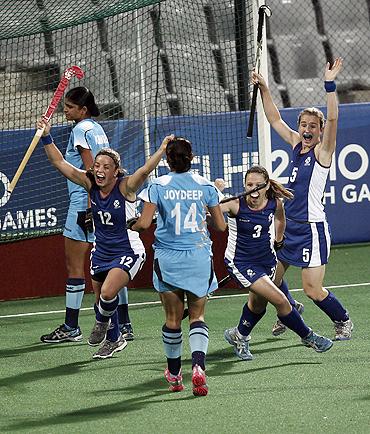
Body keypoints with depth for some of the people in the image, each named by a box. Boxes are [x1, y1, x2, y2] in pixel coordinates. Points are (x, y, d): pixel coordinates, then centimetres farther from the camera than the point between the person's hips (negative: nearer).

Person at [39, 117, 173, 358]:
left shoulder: (125, 187, -20)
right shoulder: (91, 184, -8)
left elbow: (145, 170, -38)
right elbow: (60, 163, -9)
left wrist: (163, 149, -52)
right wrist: (47, 138, -17)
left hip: (128, 252, -6)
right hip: (101, 252, 6)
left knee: (107, 293, -24)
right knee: (102, 299, 16)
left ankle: (103, 321, 11)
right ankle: (114, 339, 42)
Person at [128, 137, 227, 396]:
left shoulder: (158, 186, -5)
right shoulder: (205, 186, 0)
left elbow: (144, 223, -10)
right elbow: (221, 226, 5)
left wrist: (132, 225, 12)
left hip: (168, 258, 0)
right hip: (199, 257, 0)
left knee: (173, 318, 11)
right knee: (197, 317, 5)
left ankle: (174, 374, 23)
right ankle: (199, 366, -19)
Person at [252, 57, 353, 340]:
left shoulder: (322, 150, -9)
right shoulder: (296, 144, 9)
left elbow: (332, 119, -25)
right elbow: (275, 120, 20)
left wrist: (330, 84, -32)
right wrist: (264, 89, 13)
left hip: (312, 228, -7)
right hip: (289, 225, 7)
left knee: (313, 289, -8)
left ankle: (343, 321, 15)